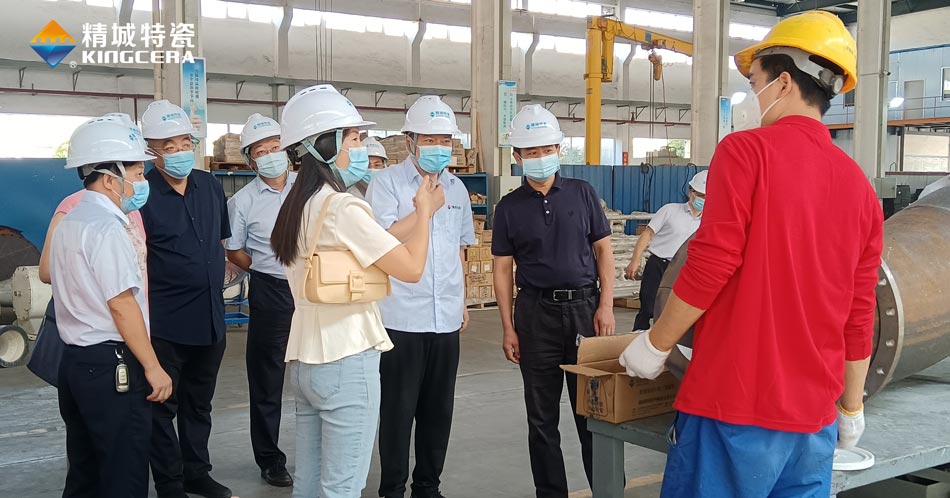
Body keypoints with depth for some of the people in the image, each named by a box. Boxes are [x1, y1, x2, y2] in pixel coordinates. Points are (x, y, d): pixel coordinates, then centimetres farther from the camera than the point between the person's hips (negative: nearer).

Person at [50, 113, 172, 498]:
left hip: (75, 361, 10)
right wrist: (152, 367, -13)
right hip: (112, 365, -9)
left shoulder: (69, 222, 13)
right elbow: (122, 306, -19)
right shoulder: (107, 228, -16)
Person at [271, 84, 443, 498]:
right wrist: (425, 211, 0)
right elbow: (411, 268, -14)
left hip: (306, 361, 9)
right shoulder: (342, 207, -17)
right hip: (347, 363, -9)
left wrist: (418, 212, 16)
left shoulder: (298, 206, 10)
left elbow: (374, 246, 14)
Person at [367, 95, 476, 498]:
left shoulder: (456, 188, 12)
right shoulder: (387, 182, -5)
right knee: (398, 410, 4)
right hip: (402, 318, -5)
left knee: (439, 410, 12)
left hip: (446, 319, 5)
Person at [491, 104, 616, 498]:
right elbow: (502, 270, 5)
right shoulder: (509, 208, 4)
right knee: (542, 415, 7)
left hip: (585, 306, 0)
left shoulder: (582, 193, 5)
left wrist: (606, 304, -4)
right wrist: (508, 329, -1)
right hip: (536, 311, 1)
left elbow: (603, 248, 6)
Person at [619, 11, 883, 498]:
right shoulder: (860, 187, 8)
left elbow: (712, 264, -16)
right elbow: (859, 315, 11)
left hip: (733, 405, -6)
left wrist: (654, 344, -3)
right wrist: (852, 407, 21)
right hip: (814, 420, 6)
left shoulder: (746, 150, -9)